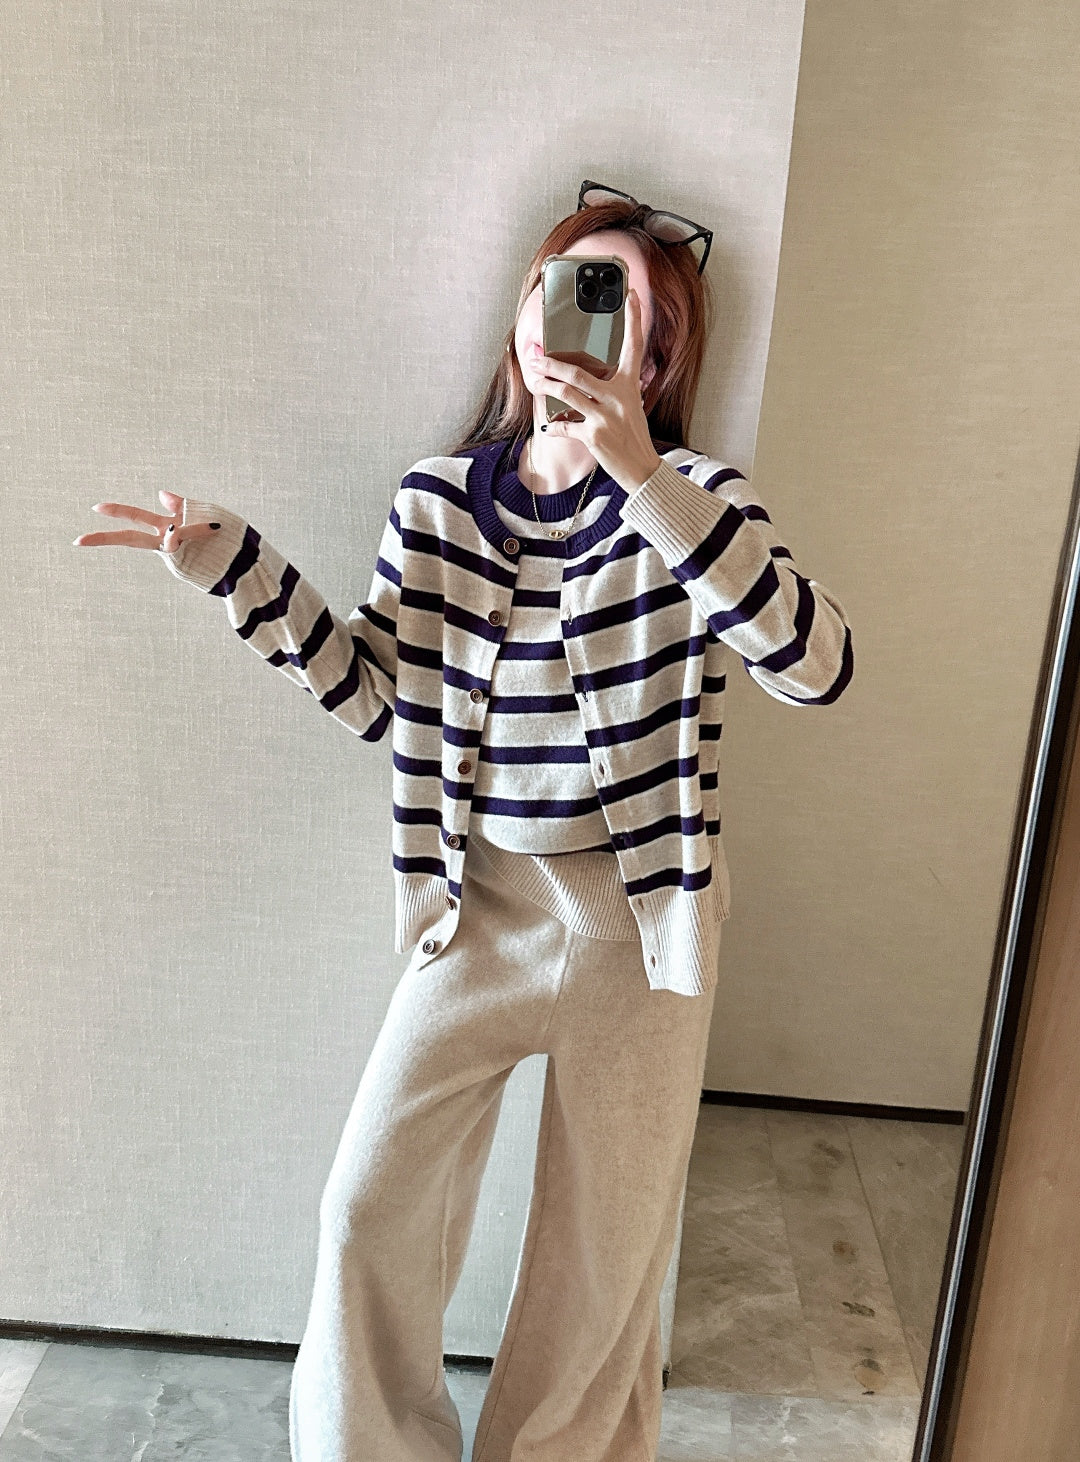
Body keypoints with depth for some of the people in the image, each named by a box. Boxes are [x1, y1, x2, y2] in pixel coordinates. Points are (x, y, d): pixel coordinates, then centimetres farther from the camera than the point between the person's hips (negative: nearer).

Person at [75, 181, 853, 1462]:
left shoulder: (689, 501, -9)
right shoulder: (438, 498, 1)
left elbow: (817, 664, -26)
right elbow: (372, 690, 4)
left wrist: (646, 479, -31)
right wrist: (237, 569, -6)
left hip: (637, 912, -2)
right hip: (478, 900, 3)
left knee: (603, 1248, 12)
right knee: (370, 1206, 6)